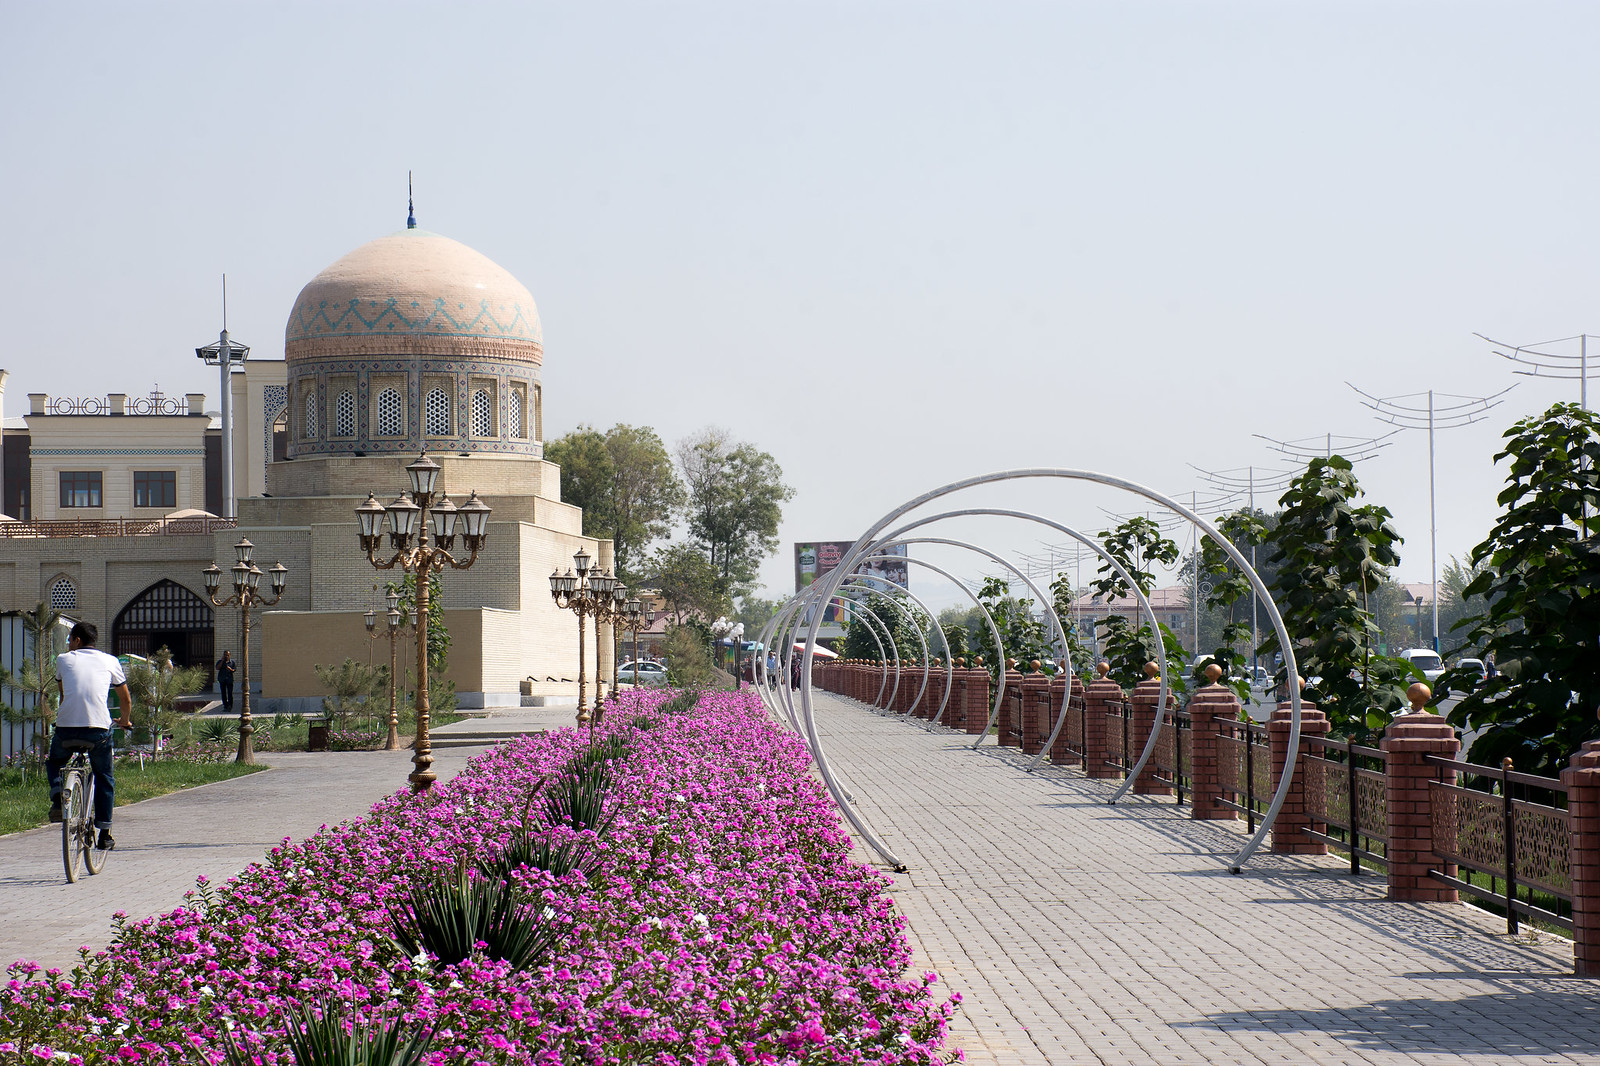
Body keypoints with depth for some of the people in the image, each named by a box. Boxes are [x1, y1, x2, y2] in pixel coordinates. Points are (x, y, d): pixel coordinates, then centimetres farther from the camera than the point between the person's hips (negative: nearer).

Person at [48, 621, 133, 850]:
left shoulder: (64, 659, 15)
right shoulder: (110, 661, 15)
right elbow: (125, 699, 25)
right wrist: (125, 720, 45)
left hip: (66, 727, 0)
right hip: (99, 728, 0)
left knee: (53, 763, 30)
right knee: (104, 778, 20)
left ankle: (58, 797, 2)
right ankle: (104, 834, 15)